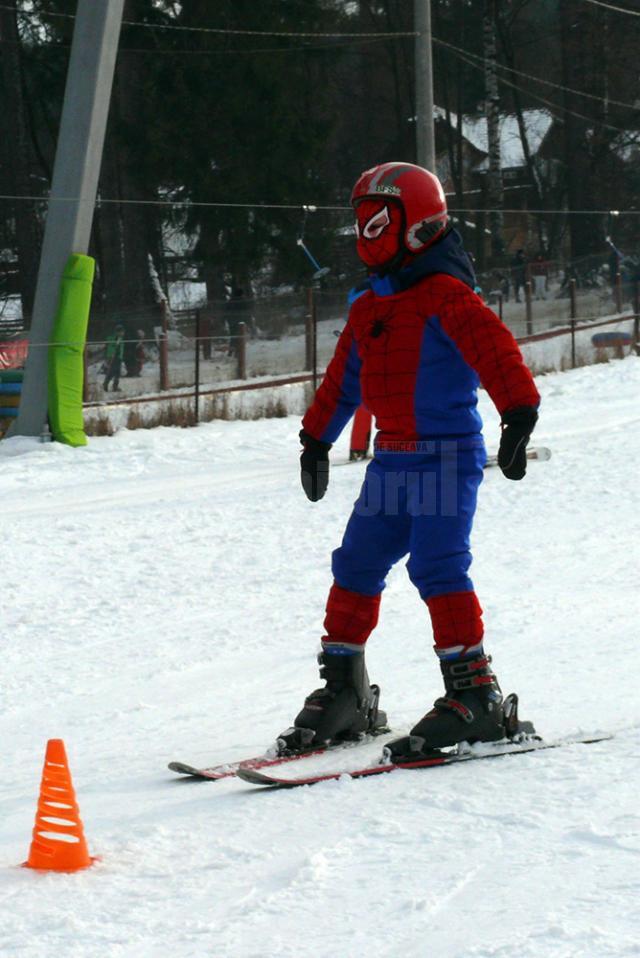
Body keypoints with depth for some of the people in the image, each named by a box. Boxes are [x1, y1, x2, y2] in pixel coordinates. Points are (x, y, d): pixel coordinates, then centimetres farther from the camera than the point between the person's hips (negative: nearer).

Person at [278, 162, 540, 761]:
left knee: (437, 567, -18)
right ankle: (345, 694, 17)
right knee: (356, 566, 7)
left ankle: (474, 695, -15)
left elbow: (495, 350, -22)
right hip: (391, 459, 8)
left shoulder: (445, 296, -10)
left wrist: (518, 415, -34)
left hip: (447, 456, -8)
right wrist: (316, 438, 33)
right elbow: (343, 378, 27)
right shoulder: (367, 306, 15)